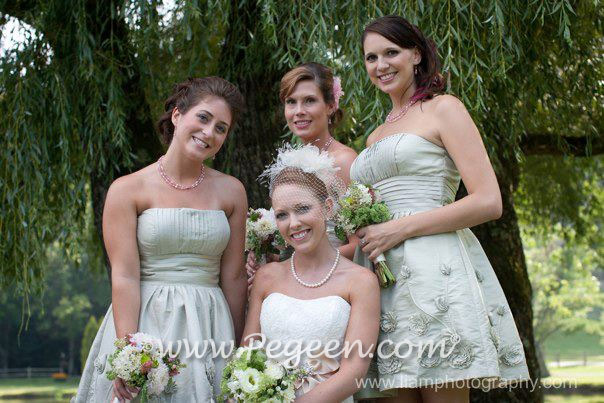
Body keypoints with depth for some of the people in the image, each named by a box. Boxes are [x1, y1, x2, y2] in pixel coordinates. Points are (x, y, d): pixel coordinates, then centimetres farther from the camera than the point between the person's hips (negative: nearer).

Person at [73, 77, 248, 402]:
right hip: (145, 321, -2)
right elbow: (124, 277, -10)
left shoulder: (231, 191, 5)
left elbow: (233, 277, 5)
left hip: (208, 328, 2)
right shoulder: (127, 189, -3)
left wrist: (236, 349, 4)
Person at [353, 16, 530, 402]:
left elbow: (488, 202, -9)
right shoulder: (377, 136, 23)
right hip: (382, 277, 6)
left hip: (433, 270, -6)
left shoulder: (443, 108, 2)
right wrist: (363, 232, 6)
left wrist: (400, 228, -12)